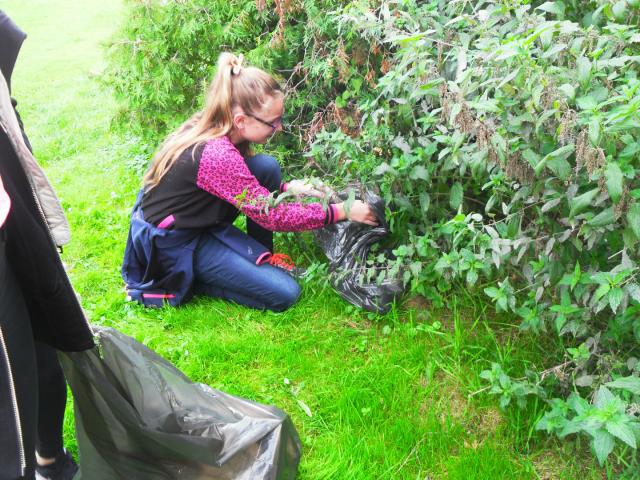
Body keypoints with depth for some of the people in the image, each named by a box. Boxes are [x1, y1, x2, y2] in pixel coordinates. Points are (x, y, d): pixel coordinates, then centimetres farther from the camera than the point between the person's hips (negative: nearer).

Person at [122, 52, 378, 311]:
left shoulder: (209, 126, -6)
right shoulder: (217, 155, -32)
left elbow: (246, 184, 12)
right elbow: (271, 215, -24)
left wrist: (287, 188, -2)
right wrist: (342, 211, -18)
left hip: (196, 219, 9)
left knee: (267, 167, -4)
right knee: (284, 293, -12)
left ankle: (261, 259, 10)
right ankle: (184, 279, -1)